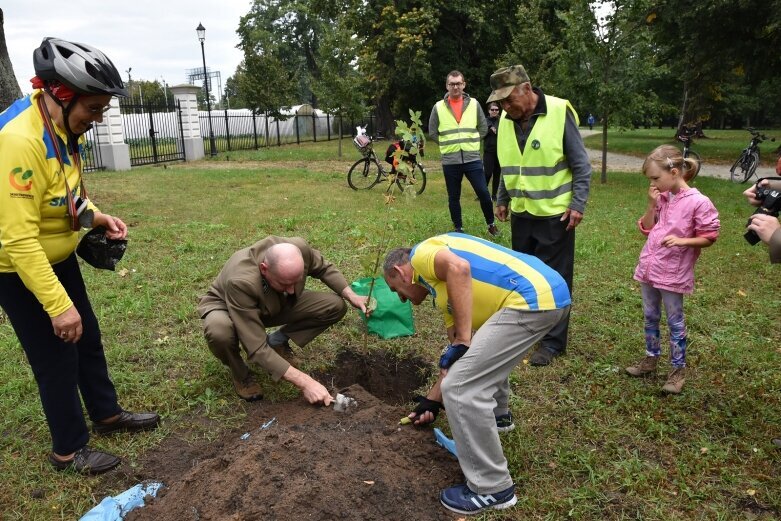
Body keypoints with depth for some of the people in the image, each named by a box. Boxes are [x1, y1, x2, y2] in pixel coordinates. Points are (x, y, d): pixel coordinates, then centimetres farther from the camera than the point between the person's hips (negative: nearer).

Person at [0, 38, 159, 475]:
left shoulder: (64, 127, -1)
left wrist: (97, 216, -5)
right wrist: (58, 306, -29)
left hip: (60, 258, 9)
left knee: (88, 338, 19)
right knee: (57, 360, 4)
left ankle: (108, 414, 39)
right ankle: (69, 450, 25)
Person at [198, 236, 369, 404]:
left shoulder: (299, 247, -30)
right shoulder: (240, 281, -43)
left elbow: (324, 268, -4)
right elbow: (257, 349, -41)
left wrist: (352, 296, -16)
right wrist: (305, 383, -43)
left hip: (278, 304, 5)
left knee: (335, 306, -14)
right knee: (219, 332, -41)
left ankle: (277, 341, 6)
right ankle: (240, 373, -6)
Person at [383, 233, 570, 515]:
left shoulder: (420, 254, 6)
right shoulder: (445, 287, 30)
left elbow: (460, 268, -18)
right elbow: (457, 359, 33)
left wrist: (463, 341, -13)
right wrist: (433, 400, 40)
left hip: (533, 298, -11)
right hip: (549, 291, 11)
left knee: (460, 389, -6)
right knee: (485, 351, 36)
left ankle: (492, 489, 7)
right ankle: (497, 415, 54)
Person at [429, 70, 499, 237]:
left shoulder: (474, 104, 3)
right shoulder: (438, 107, 0)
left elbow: (483, 128, 10)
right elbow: (432, 133, 7)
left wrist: (471, 141, 3)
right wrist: (449, 143, 3)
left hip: (473, 159, 0)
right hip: (450, 161, 0)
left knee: (483, 193, -1)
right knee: (453, 198, 9)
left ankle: (491, 223, 20)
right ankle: (458, 229, 23)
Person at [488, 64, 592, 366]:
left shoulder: (559, 113, -14)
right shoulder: (507, 120, 3)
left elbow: (581, 165, -9)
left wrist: (578, 204, -12)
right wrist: (502, 200, 17)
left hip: (555, 214, -5)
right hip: (521, 213, 6)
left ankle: (553, 342, 13)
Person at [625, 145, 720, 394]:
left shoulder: (698, 202, -15)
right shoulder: (661, 198, 5)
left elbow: (709, 237, -9)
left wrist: (682, 241, -25)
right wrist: (652, 204, -4)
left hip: (673, 273, -6)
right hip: (648, 268, 6)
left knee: (675, 322, 6)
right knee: (650, 318, 17)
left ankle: (678, 369, 20)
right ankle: (651, 358, 33)